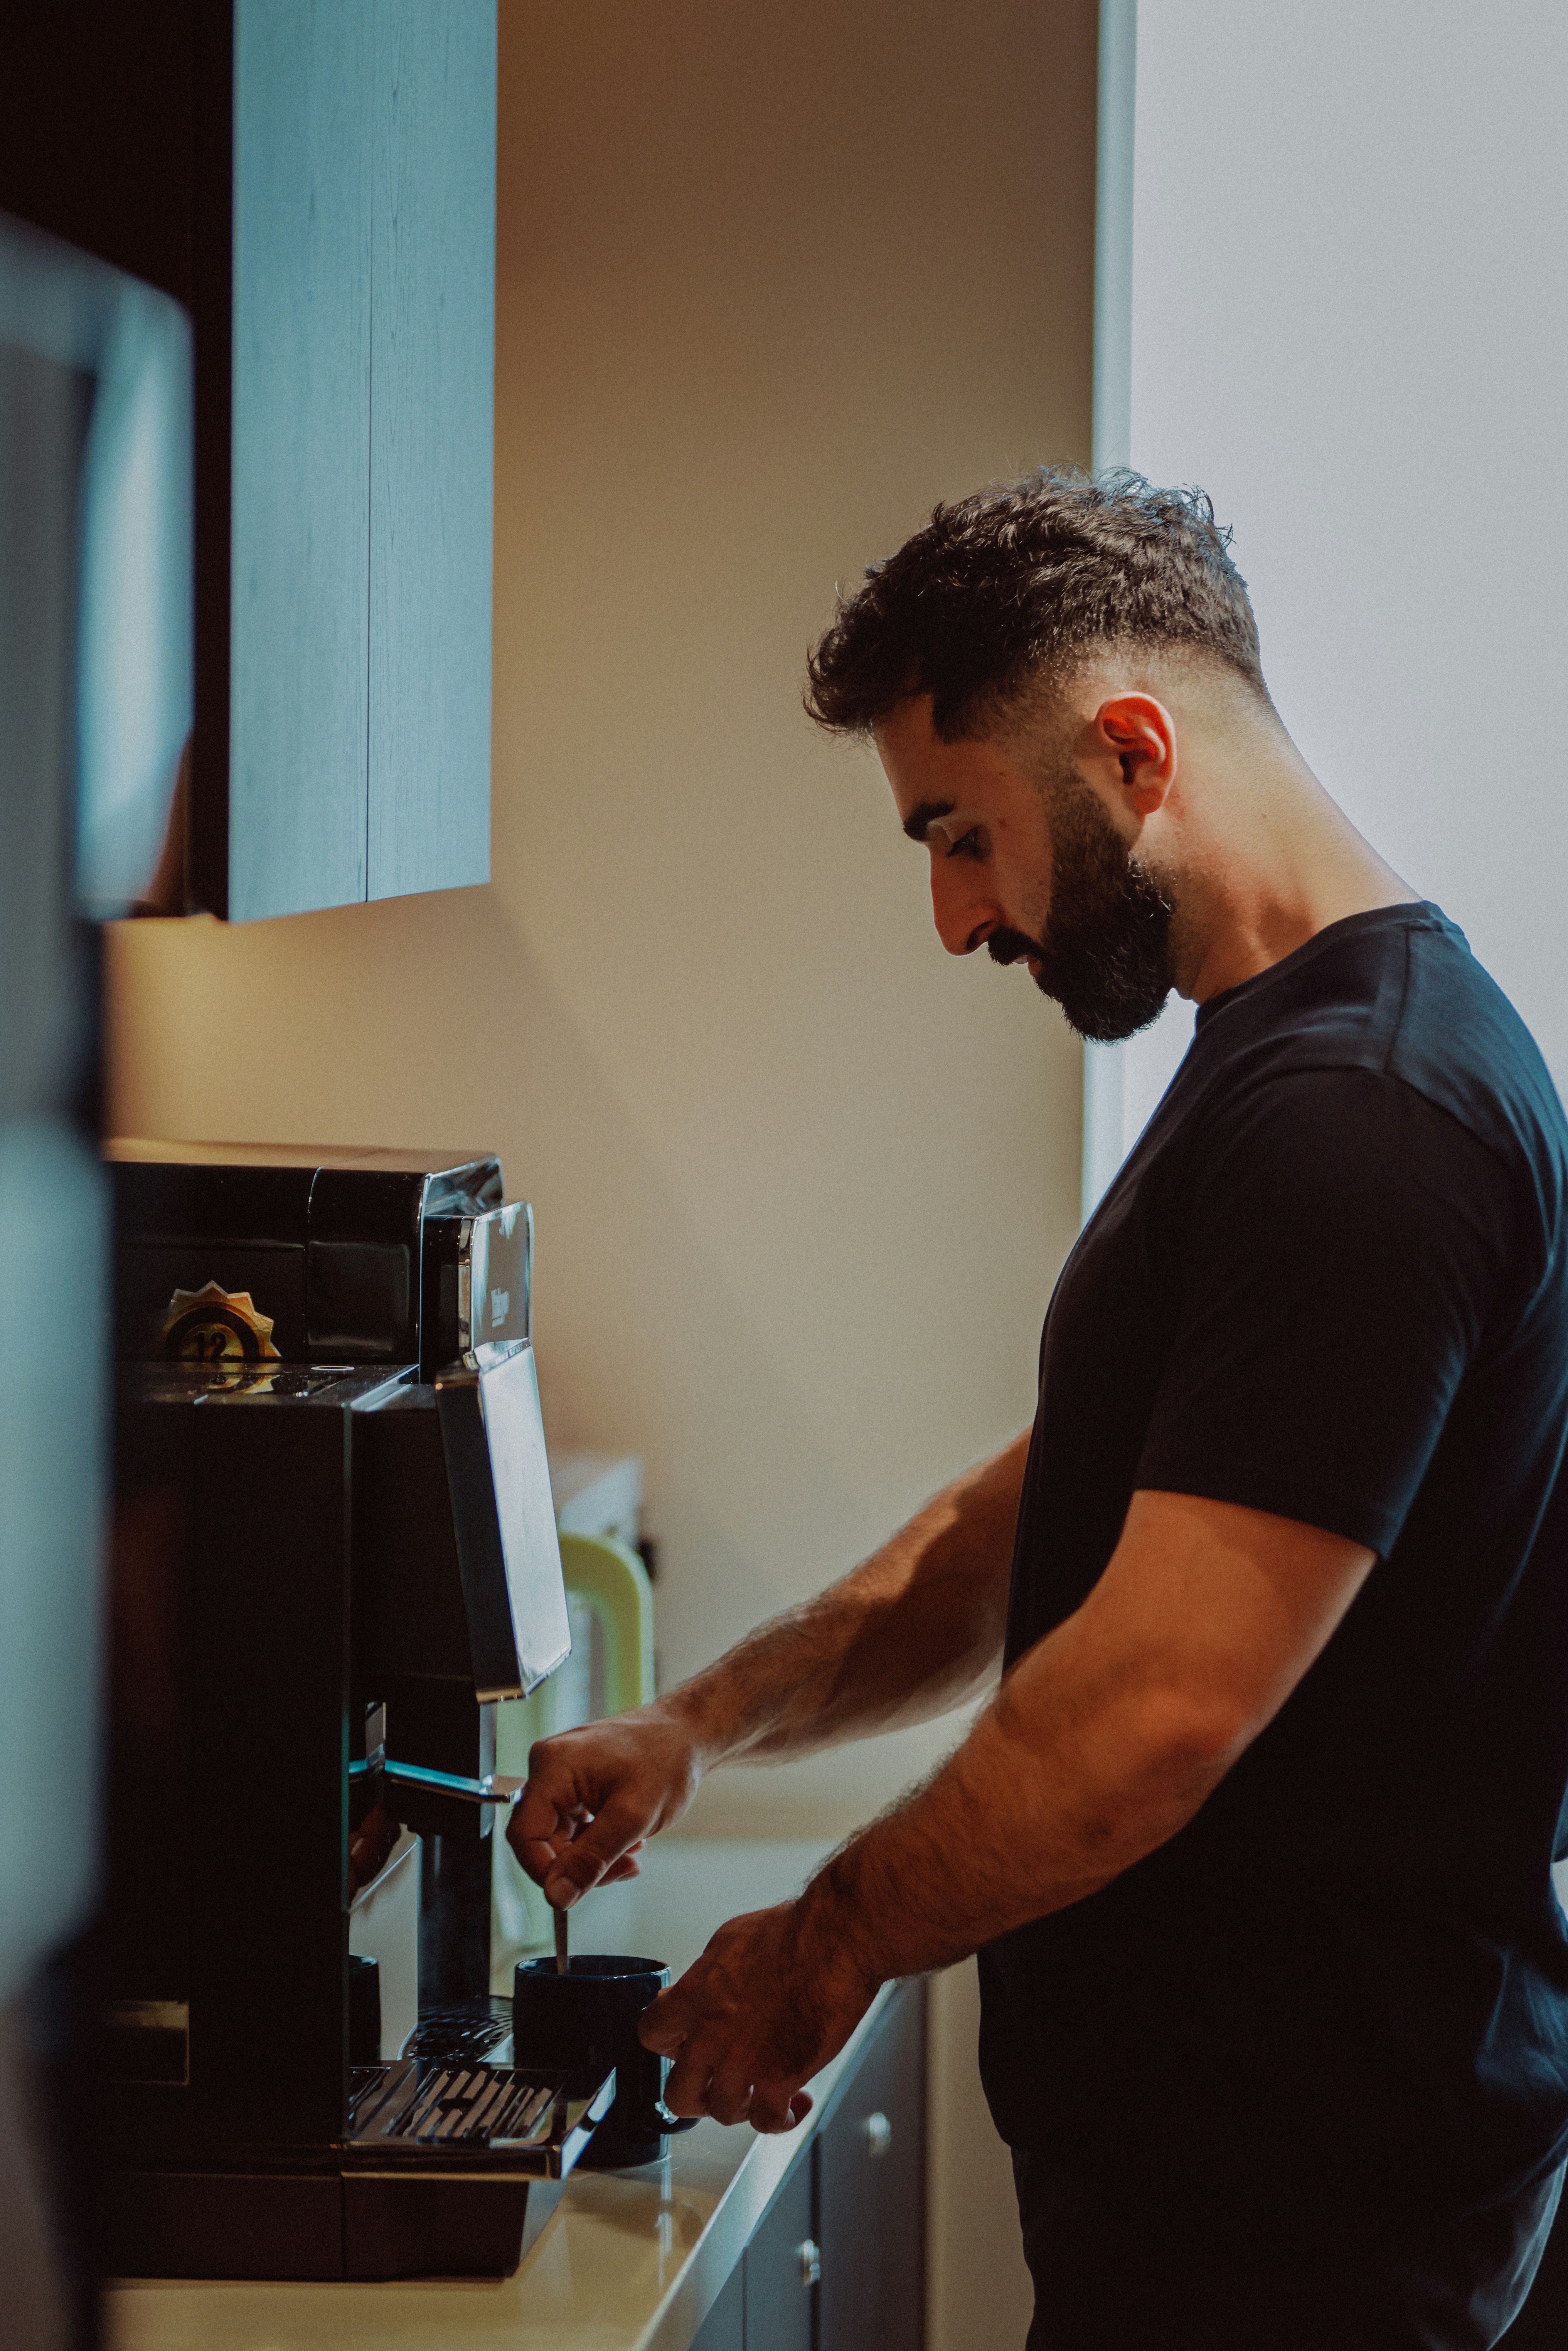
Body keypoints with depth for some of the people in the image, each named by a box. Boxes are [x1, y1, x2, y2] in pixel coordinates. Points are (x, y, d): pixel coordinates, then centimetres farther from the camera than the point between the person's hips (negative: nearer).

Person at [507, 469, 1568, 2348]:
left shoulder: (1360, 1115, -22)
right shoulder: (1276, 1066, 14)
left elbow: (1164, 1699, -26)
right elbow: (1046, 1517, 20)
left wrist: (827, 1949, -12)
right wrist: (708, 1725, 9)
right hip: (1205, 2141, 10)